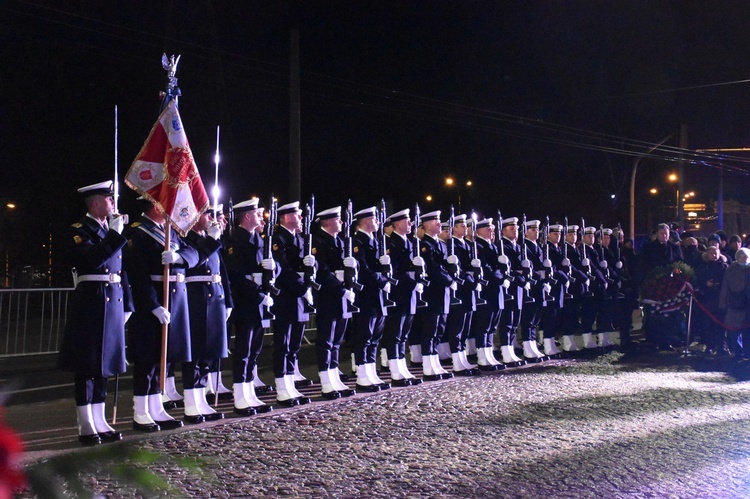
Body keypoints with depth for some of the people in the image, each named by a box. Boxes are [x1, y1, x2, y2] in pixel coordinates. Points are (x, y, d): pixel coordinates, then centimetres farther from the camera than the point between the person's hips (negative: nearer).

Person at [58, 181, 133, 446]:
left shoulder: (111, 230, 16)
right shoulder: (78, 231, -6)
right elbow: (93, 259, -24)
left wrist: (127, 304, 14)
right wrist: (115, 235, -23)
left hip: (113, 304, 7)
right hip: (91, 303, -7)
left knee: (104, 364, 12)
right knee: (87, 366, -2)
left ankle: (99, 422, 19)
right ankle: (86, 427, 5)